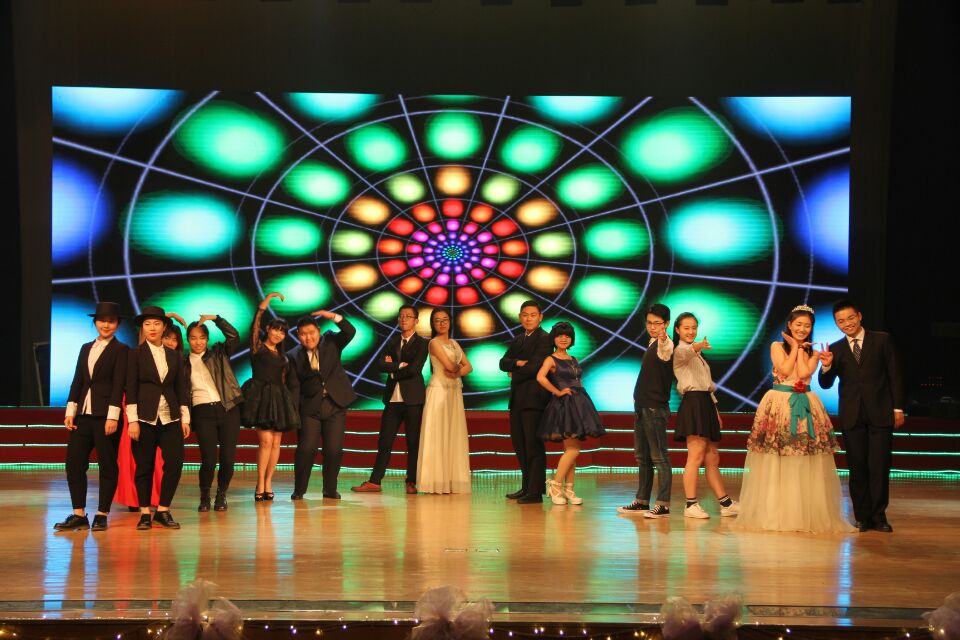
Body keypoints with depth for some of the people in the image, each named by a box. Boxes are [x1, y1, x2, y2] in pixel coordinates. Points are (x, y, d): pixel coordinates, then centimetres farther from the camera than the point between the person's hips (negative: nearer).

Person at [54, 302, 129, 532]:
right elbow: (77, 381, 15)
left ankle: (102, 515, 6)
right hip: (83, 414, 6)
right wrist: (70, 411, 6)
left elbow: (118, 385, -9)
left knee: (107, 465, 0)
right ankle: (79, 515, 7)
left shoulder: (120, 350, -1)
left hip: (105, 415, -6)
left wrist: (112, 416, -16)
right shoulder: (86, 348, 17)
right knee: (74, 463, 2)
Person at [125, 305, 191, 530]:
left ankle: (163, 511, 5)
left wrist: (185, 418, 7)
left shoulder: (174, 356, 13)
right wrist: (133, 420, -10)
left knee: (175, 463, -6)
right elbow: (130, 388, -4)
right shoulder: (136, 354, 1)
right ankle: (145, 513, 8)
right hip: (145, 418, -3)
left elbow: (181, 388, 13)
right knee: (144, 467, -1)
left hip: (170, 418, 3)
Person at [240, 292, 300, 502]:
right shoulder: (258, 347, 1)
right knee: (266, 440, -14)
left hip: (278, 398, 6)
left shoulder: (280, 354, 17)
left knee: (276, 442, 2)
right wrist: (267, 300, -19)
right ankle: (260, 485, -10)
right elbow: (255, 325, -14)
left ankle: (268, 483, 7)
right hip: (261, 396, -6)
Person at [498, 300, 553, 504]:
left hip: (534, 398, -8)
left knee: (533, 445, -7)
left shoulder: (544, 339, -7)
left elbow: (534, 366, -17)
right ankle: (526, 486, 22)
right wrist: (516, 363, -12)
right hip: (517, 399, 9)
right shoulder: (517, 340, 19)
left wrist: (515, 375, -2)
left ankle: (535, 491, -5)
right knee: (519, 443, 13)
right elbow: (503, 363, 9)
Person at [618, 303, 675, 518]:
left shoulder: (665, 345, -13)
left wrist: (663, 339, -59)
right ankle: (642, 501, 23)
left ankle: (663, 505, -9)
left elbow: (665, 351, -38)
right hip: (642, 407, 10)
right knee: (642, 457, 15)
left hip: (656, 408, -10)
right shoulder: (652, 345, 16)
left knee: (659, 457, -9)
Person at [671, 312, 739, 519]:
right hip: (692, 403, -9)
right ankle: (691, 504, -10)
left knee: (712, 458, 11)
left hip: (706, 403, 9)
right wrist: (697, 347, -55)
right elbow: (686, 353, -32)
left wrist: (714, 407, 21)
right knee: (696, 456, -12)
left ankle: (726, 504, 15)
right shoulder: (679, 351, -5)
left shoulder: (697, 354, 25)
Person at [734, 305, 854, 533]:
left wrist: (800, 348, 1)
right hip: (779, 404, -2)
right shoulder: (777, 346, 6)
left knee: (806, 466, -3)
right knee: (775, 465, -3)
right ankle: (773, 514, 1)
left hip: (804, 407, 2)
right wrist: (794, 347, 0)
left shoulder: (813, 353, 12)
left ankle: (807, 514, 1)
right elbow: (784, 370, -9)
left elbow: (804, 373, -5)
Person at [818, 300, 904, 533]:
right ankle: (862, 517, 11)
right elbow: (826, 384, 4)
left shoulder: (882, 340, 3)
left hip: (880, 414, -2)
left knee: (879, 467, -2)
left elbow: (895, 375, 3)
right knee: (857, 468, 5)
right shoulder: (835, 349, 8)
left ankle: (878, 516, 5)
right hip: (852, 416, 2)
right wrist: (827, 367, -17)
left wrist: (898, 408, -2)